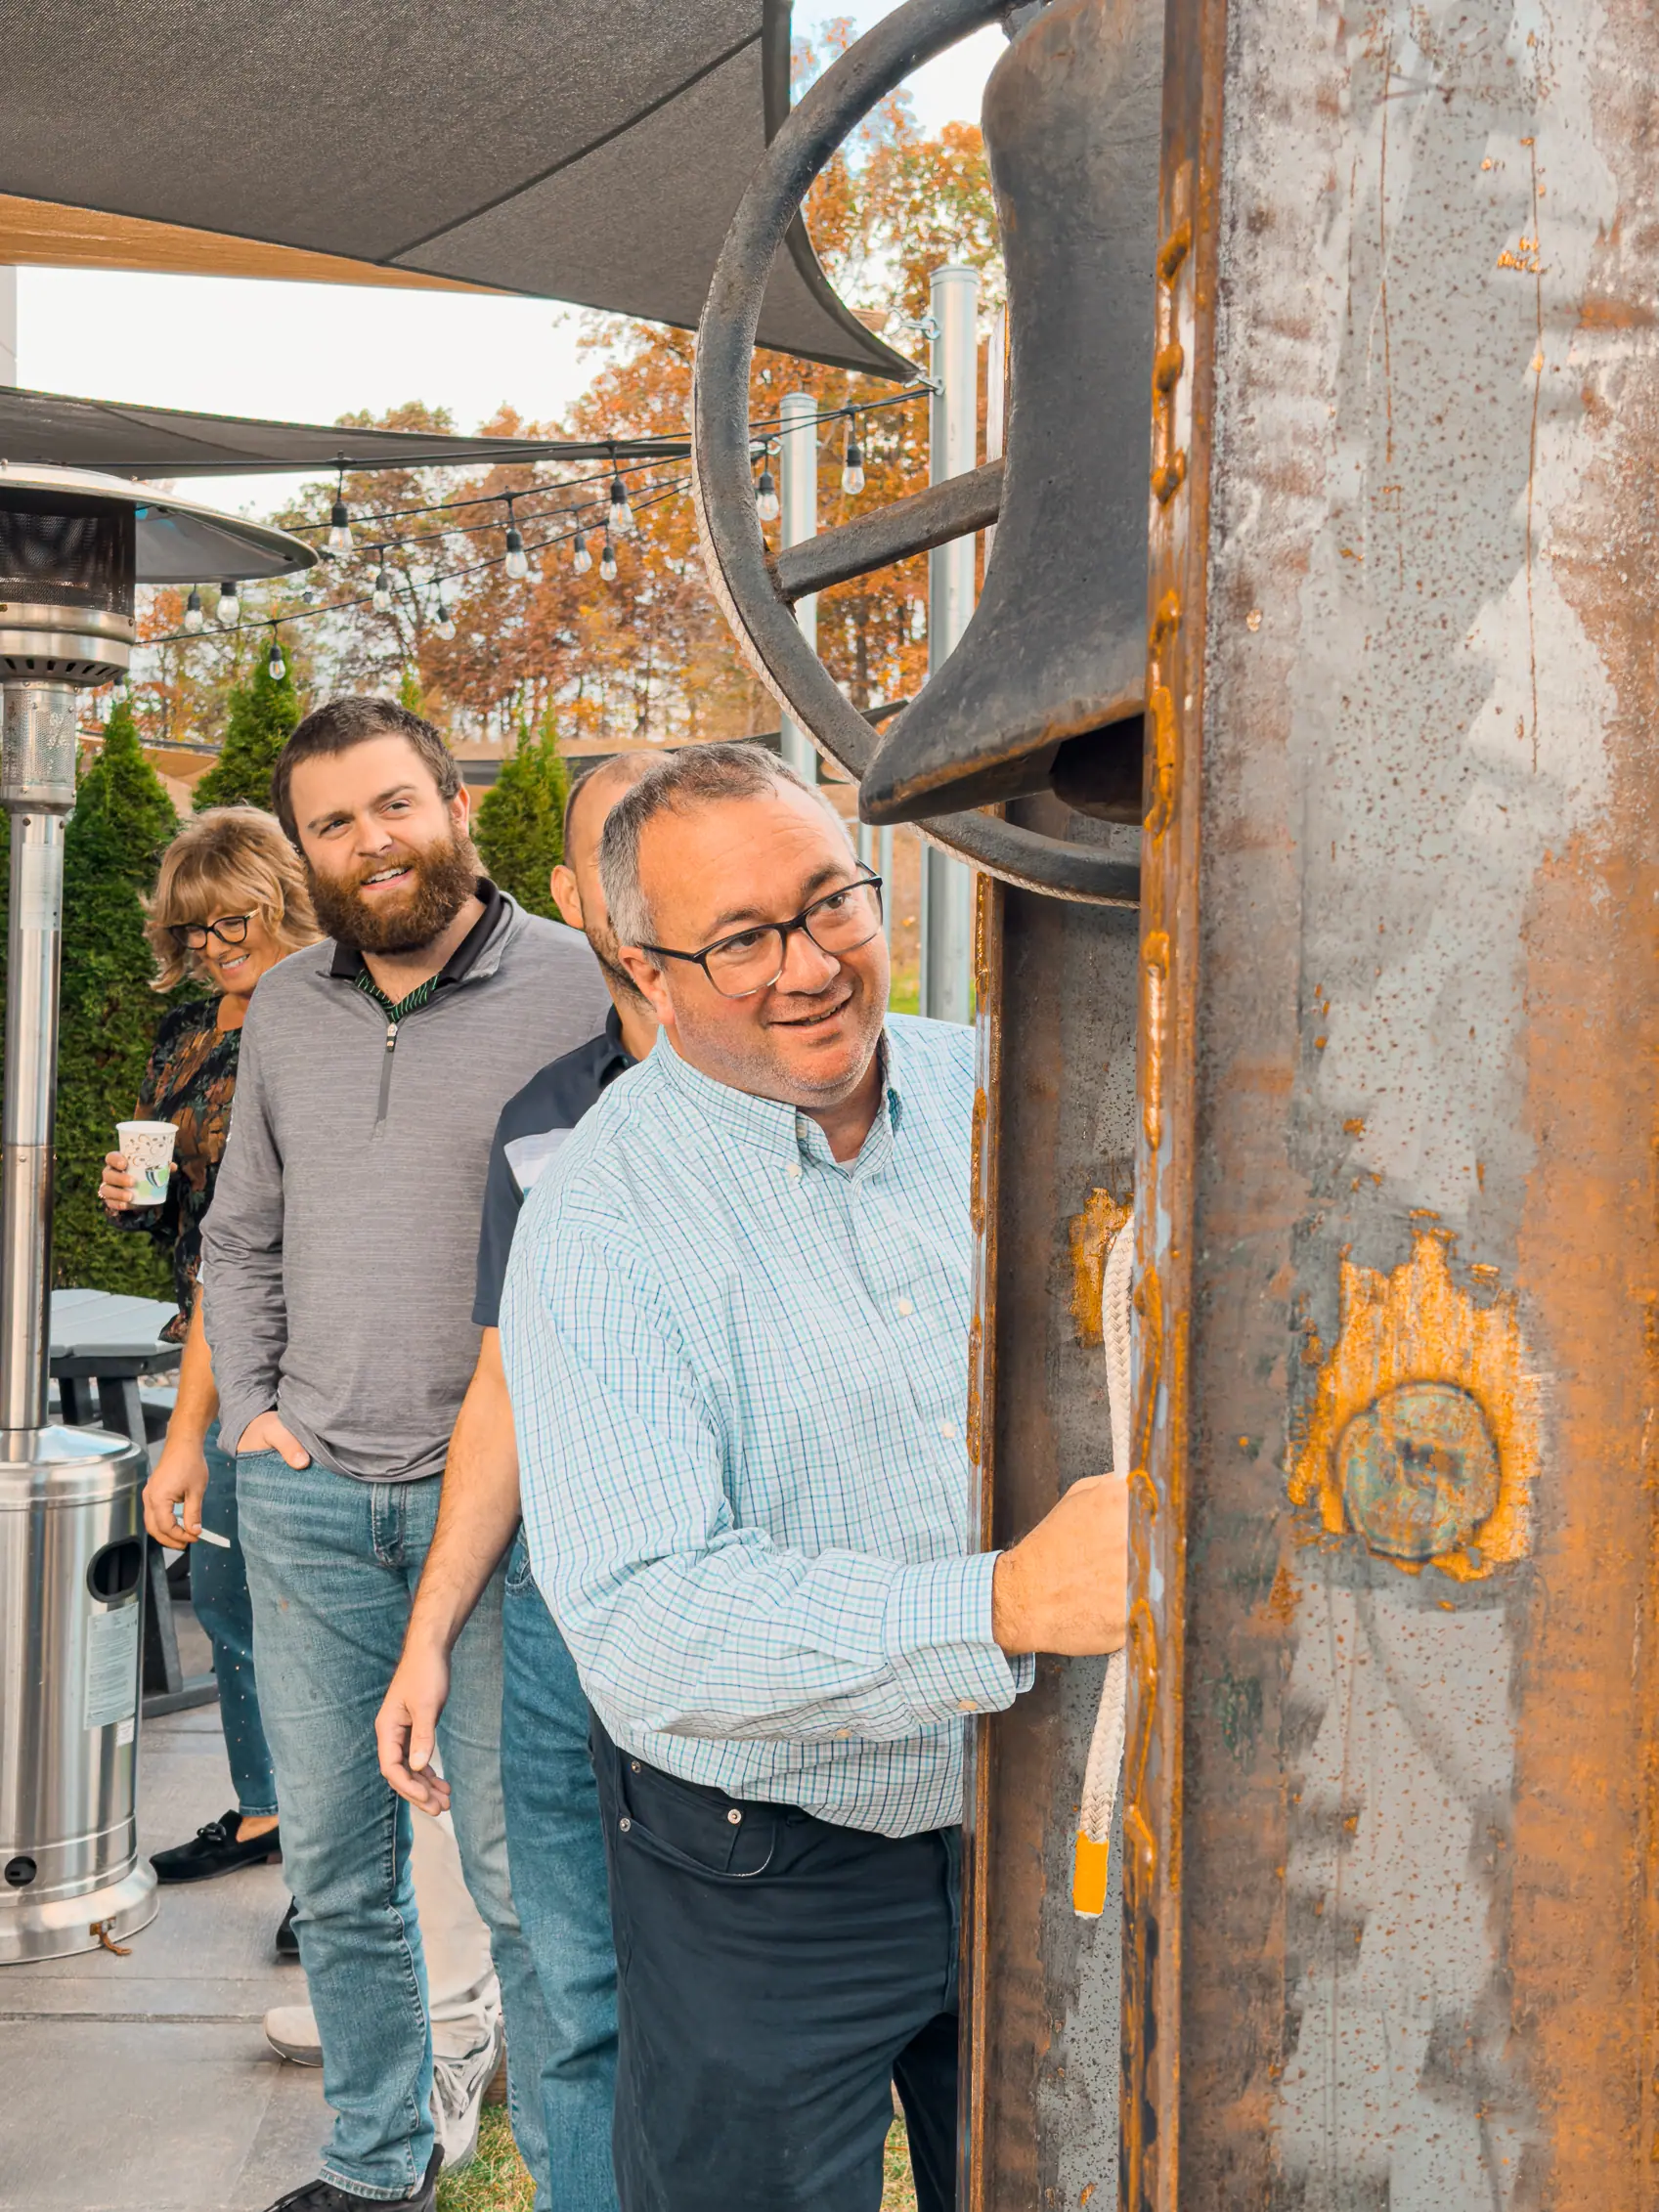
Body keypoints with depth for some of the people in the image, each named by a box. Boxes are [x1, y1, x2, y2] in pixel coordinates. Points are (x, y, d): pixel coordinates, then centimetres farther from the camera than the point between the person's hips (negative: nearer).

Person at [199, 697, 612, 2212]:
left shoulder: (576, 986, -7)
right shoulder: (287, 1009, 11)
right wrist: (249, 1407, 8)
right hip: (305, 1503, 5)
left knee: (522, 1872, 1)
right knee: (336, 1869, 14)